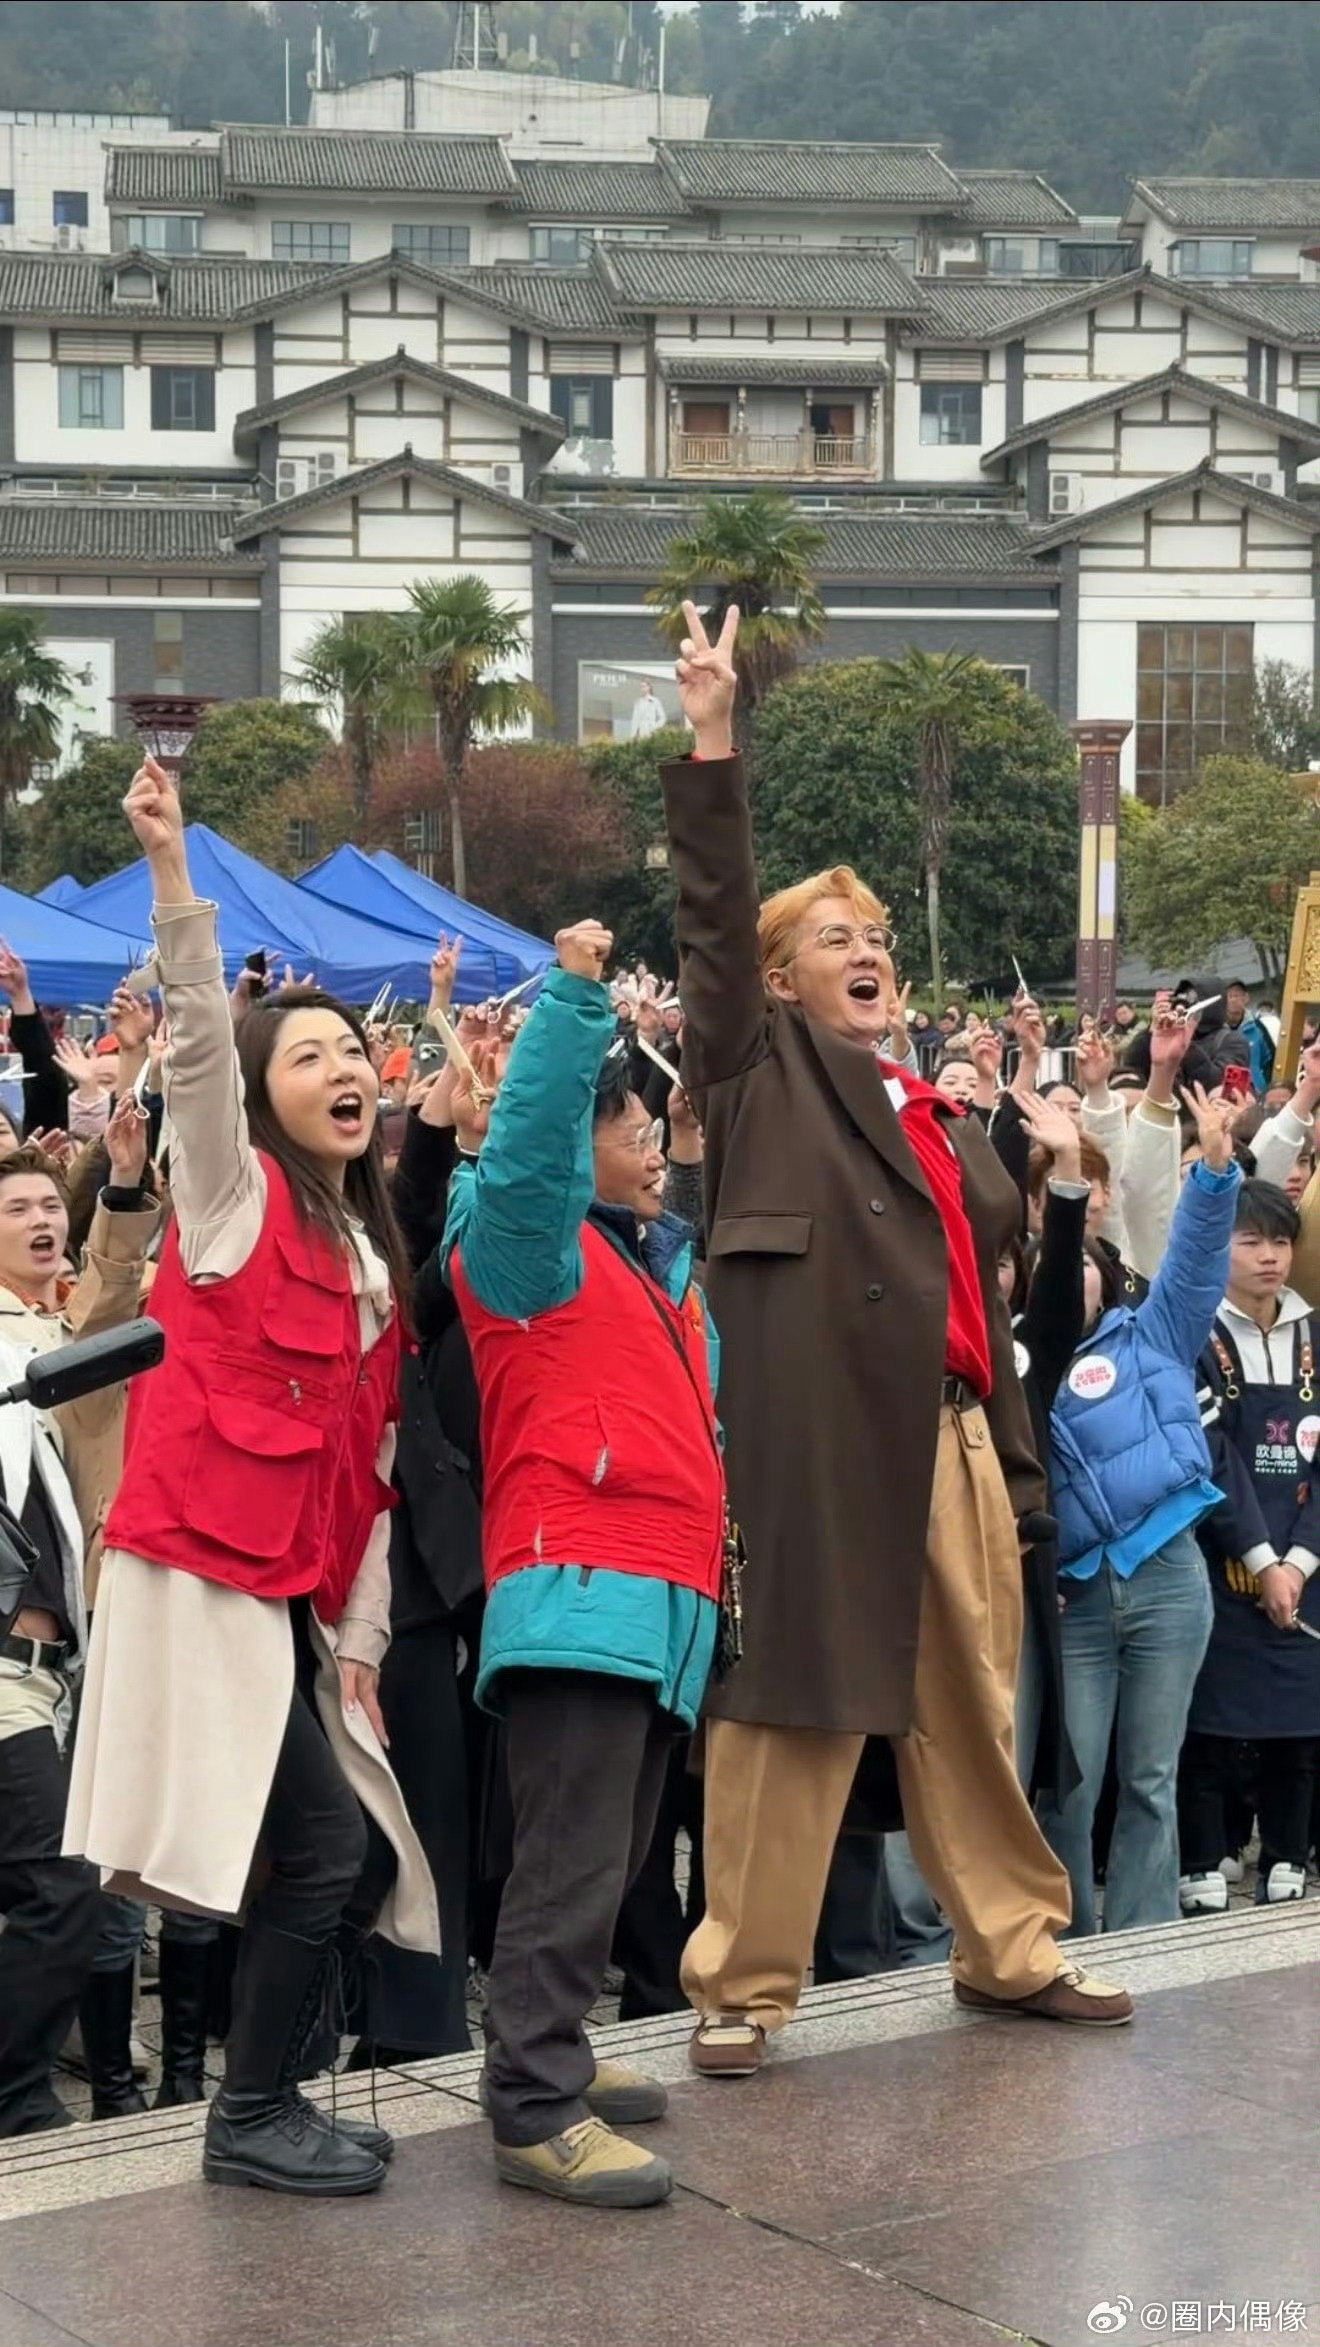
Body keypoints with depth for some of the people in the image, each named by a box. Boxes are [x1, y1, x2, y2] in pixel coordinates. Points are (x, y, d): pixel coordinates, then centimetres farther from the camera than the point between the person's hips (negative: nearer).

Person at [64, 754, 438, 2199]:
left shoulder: (371, 1250, 17)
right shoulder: (235, 1192, -1)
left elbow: (367, 1459, 16)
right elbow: (197, 1045, -20)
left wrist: (359, 1633, 10)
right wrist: (172, 874, -32)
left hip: (293, 1585, 8)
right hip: (205, 1571, -8)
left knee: (360, 1857, 6)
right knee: (319, 1850, -10)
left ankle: (264, 2098, 20)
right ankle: (251, 2120, 4)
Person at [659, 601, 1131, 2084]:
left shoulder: (944, 1119, 22)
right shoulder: (766, 1069, 6)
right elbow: (714, 911, -6)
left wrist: (1016, 1457, 18)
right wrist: (710, 739, -14)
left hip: (953, 1435, 6)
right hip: (819, 1435, -6)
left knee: (973, 1709, 14)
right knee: (795, 1702, -4)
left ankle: (1009, 1948, 27)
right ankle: (742, 1989, 4)